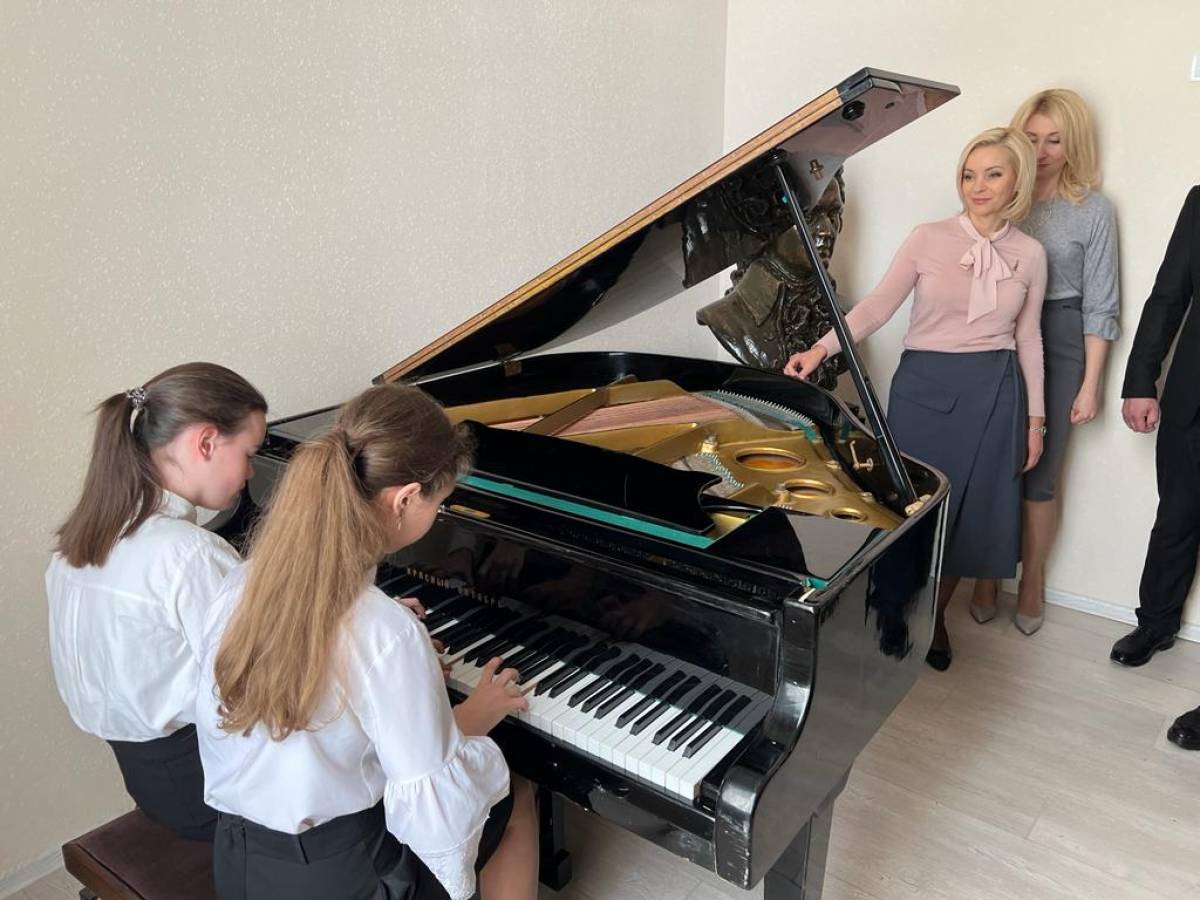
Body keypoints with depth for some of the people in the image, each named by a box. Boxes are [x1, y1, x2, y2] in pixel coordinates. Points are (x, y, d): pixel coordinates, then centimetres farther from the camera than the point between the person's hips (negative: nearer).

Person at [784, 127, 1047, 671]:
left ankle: (936, 616, 30)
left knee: (970, 508, 8)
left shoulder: (1029, 254, 4)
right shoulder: (928, 239, -3)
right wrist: (823, 348, -25)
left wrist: (1034, 417, 8)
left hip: (993, 392, 2)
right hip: (925, 386, -2)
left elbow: (1028, 338, 9)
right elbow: (878, 305, -11)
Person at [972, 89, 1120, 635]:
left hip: (1058, 344, -1)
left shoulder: (1093, 209, 1)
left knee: (1039, 474, 4)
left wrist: (1090, 385, -5)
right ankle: (986, 575, 21)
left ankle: (1031, 584, 23)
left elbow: (1100, 305, 0)